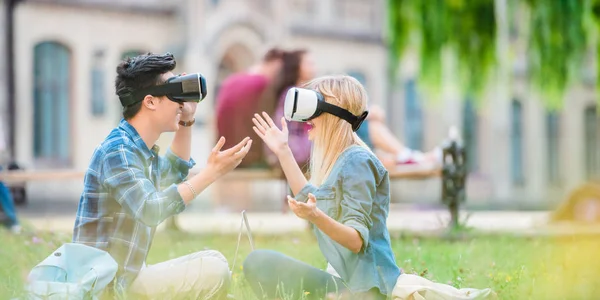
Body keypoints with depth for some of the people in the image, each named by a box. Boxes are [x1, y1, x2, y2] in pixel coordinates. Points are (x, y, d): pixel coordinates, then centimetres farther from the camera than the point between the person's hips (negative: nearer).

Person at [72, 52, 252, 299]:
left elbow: (173, 175, 34)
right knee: (213, 269, -18)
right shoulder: (117, 149, -17)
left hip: (123, 276, 10)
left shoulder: (139, 148, 13)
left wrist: (186, 121, 21)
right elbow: (150, 210, -30)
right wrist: (212, 172, -30)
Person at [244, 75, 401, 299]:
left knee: (259, 263, -20)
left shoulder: (356, 160, -17)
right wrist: (283, 152, 20)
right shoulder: (337, 158, 10)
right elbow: (311, 200, 24)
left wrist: (317, 217, -40)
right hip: (344, 279, 10)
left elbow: (357, 240, -22)